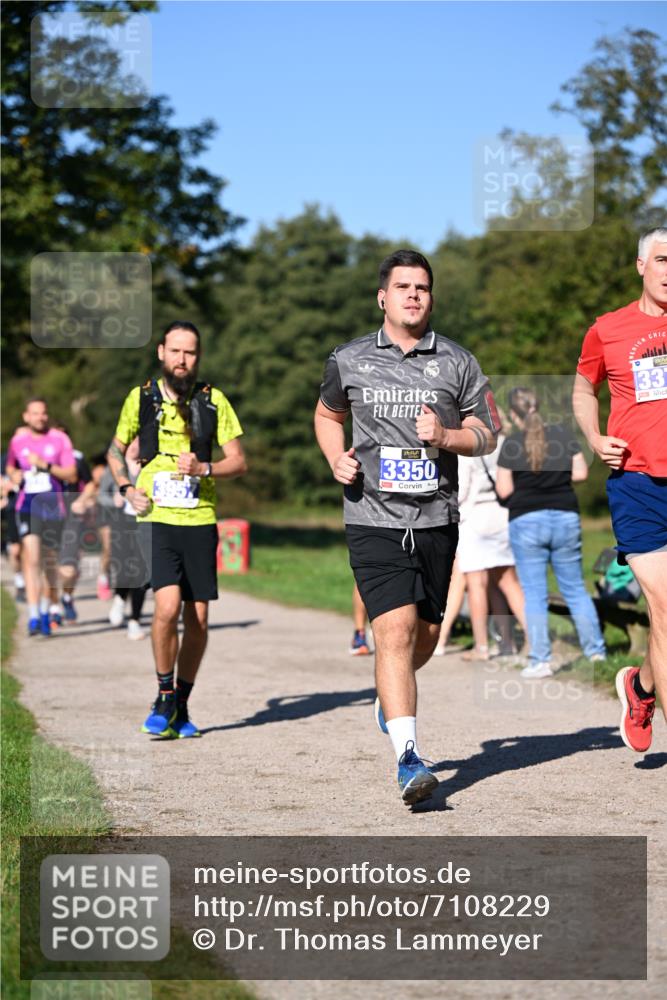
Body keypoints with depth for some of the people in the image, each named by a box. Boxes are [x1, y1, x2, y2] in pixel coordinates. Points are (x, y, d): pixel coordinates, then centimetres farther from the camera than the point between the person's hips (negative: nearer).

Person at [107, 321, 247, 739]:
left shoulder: (214, 402, 4)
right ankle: (164, 699, -1)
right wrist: (127, 488, 2)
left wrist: (204, 468, -13)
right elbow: (116, 450, 19)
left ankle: (181, 705, 20)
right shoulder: (141, 399, 5)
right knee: (168, 606, -19)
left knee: (198, 619, 3)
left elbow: (239, 462, 6)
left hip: (200, 520, 2)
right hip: (156, 518, -2)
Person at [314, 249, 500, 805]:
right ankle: (409, 758, -20)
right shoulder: (349, 361, 4)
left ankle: (389, 697, 47)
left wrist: (447, 436, -12)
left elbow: (488, 432, 9)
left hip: (436, 518, 3)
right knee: (395, 632, -17)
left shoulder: (457, 362, 5)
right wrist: (337, 459, 2)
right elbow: (327, 414, 22)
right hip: (374, 519, -2)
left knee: (426, 635, 13)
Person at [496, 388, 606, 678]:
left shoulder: (511, 444, -6)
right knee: (575, 589, 13)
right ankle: (596, 651, 15)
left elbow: (504, 490, -6)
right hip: (566, 518, 3)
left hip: (526, 521, -3)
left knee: (534, 595, 2)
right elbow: (580, 473, 1)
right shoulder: (564, 434, 1)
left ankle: (540, 661, -1)